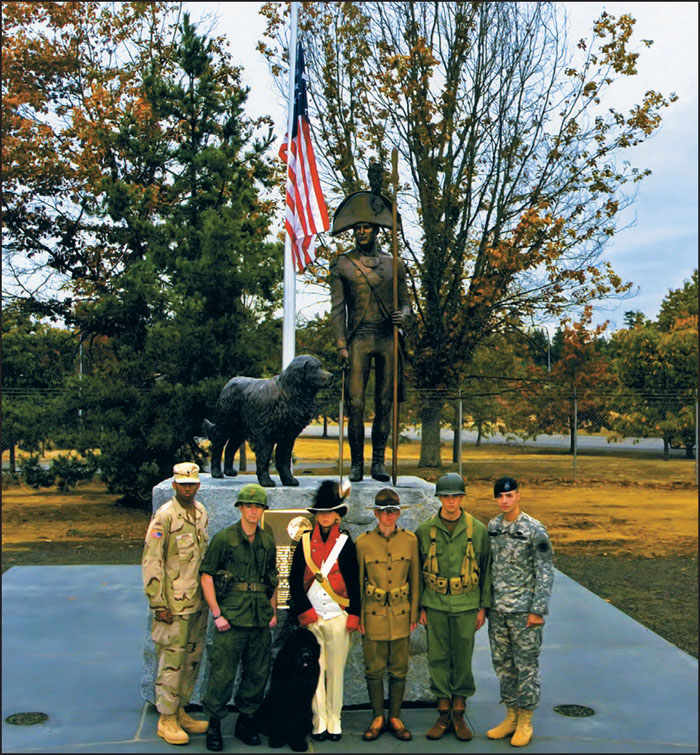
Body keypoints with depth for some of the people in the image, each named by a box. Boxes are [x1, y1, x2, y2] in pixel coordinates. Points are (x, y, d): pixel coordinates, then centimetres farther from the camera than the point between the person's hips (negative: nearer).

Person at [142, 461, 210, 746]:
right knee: (172, 660, -2)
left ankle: (180, 711, 26)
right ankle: (166, 719, 11)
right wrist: (158, 604, -16)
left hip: (198, 601, 7)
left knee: (193, 657, 13)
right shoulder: (165, 516, -13)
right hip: (174, 604, -7)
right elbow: (151, 561, -14)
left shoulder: (201, 512, 9)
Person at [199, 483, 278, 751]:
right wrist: (217, 614, -9)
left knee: (258, 673, 10)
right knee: (222, 673, -3)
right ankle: (214, 724, 13)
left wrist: (273, 612, 11)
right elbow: (206, 576, -5)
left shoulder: (268, 542, 12)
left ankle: (246, 720, 26)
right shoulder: (223, 538, -3)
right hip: (231, 618, -5)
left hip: (260, 620, 5)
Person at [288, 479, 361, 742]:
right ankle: (319, 721, 15)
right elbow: (294, 580, 6)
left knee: (335, 671, 5)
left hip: (338, 616, -1)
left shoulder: (346, 543, 2)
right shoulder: (305, 542, 6)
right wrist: (305, 611, -3)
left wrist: (353, 616, -3)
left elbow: (354, 582, 3)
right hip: (311, 617, 1)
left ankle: (334, 721, 17)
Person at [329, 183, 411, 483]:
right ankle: (356, 463, 3)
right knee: (356, 404, -8)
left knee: (384, 404, 3)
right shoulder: (342, 264, 7)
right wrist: (341, 344, -8)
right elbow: (337, 307, 2)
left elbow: (405, 301, 18)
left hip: (388, 339, 2)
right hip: (358, 338, -2)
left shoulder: (393, 264, 13)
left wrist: (403, 314, -7)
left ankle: (378, 462, 12)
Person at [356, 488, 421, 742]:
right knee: (374, 668, 5)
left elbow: (415, 580, 7)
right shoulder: (363, 542, -3)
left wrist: (414, 614, 5)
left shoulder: (410, 540, 1)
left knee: (399, 668, 7)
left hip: (400, 613, 1)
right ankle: (377, 718, 19)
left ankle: (395, 717, 21)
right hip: (373, 614, -1)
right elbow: (358, 582, 3)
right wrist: (359, 617, 0)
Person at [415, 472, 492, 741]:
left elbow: (485, 569, 5)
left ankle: (459, 713, 18)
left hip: (465, 605, -1)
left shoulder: (477, 529, 0)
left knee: (463, 658, 4)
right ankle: (443, 714, 18)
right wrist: (420, 606, 4)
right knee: (438, 658, 5)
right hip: (435, 605, 1)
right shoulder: (425, 530, 1)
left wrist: (483, 607, 2)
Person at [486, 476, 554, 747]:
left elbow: (545, 572, -10)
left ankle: (525, 722, 16)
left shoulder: (534, 530, -11)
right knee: (503, 664, 13)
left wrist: (538, 611, -13)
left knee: (526, 666, 3)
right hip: (497, 609, 6)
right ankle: (511, 716, 26)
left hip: (524, 610, -5)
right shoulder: (492, 527, 6)